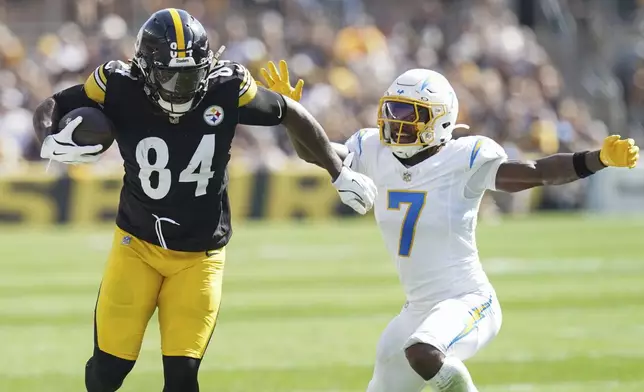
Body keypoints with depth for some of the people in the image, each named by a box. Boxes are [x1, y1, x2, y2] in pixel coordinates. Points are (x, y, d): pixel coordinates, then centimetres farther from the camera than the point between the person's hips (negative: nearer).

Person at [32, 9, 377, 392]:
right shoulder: (121, 89, -17)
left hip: (200, 255, 0)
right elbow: (52, 108, -5)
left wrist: (341, 174, 3)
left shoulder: (226, 89, -17)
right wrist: (51, 142, -28)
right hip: (137, 245, 0)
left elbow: (291, 114, -2)